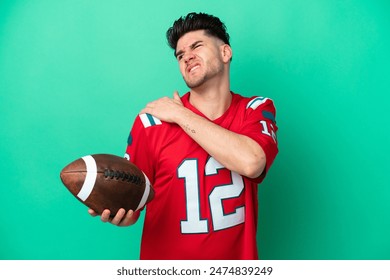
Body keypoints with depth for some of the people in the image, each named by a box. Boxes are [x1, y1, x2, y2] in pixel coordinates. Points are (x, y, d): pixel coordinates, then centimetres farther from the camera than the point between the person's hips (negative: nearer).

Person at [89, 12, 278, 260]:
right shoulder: (151, 121, -14)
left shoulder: (257, 110, -9)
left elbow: (251, 163, -29)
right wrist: (117, 213, -30)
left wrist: (182, 115, -22)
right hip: (165, 255, -1)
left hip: (237, 255, 1)